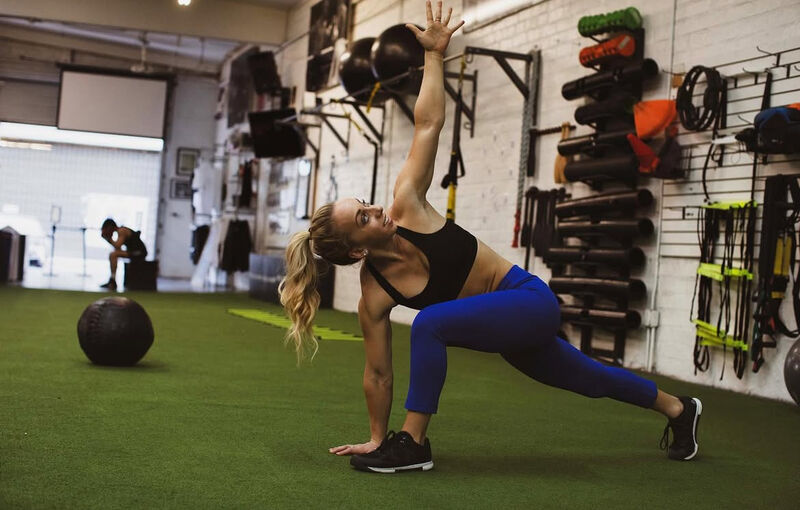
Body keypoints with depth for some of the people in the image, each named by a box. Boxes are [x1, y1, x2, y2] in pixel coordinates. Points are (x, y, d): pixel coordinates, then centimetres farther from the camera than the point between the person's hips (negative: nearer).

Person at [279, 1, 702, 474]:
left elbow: (428, 125, -12)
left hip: (530, 301, -4)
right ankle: (677, 406, 48)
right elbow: (379, 374, -6)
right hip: (506, 326, 4)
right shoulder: (374, 296, -16)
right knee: (590, 380, 21)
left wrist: (435, 54, -13)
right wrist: (375, 437, -3)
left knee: (430, 324, -28)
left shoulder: (406, 207, -19)